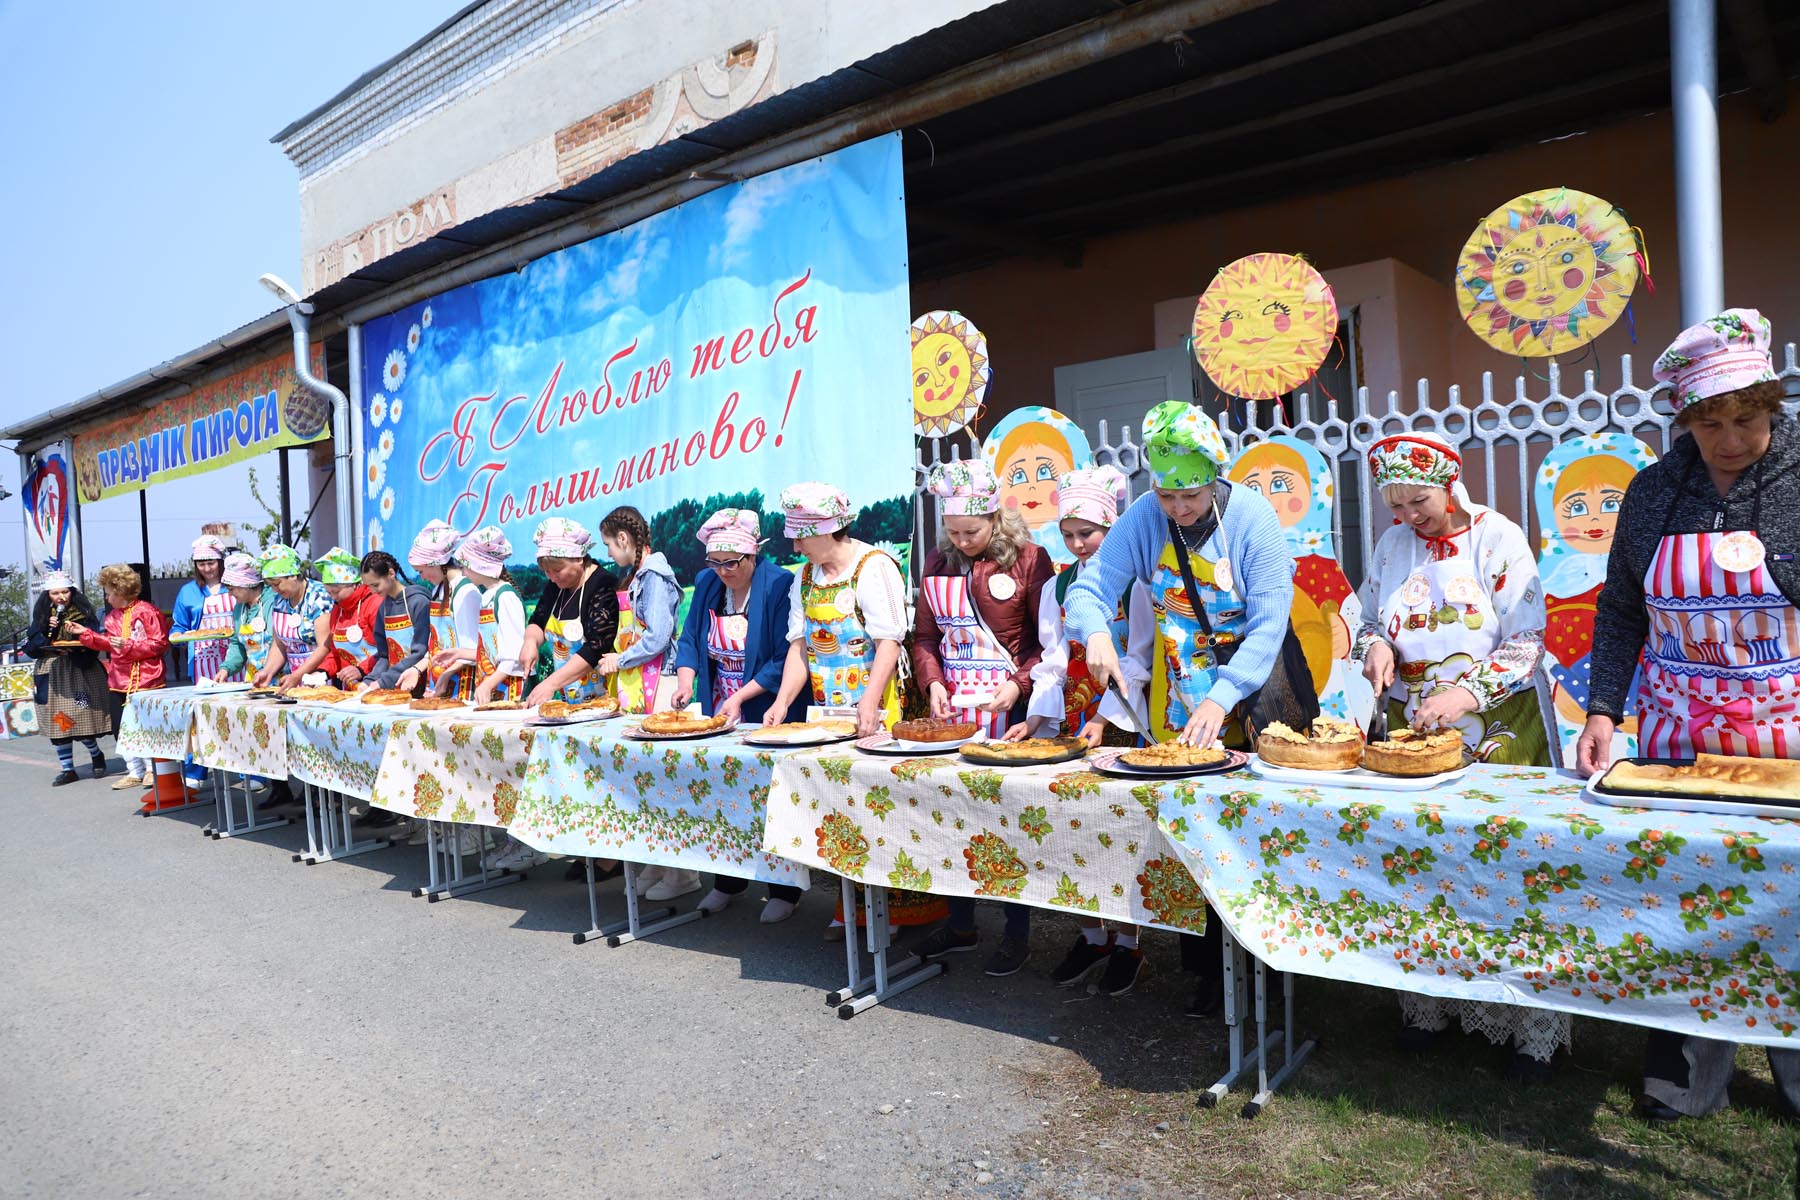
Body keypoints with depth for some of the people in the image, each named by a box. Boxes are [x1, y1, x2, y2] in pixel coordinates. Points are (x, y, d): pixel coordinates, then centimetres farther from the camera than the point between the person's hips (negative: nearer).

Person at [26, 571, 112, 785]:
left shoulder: (83, 613, 1)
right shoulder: (42, 616, 10)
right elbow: (30, 647, 5)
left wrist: (79, 634, -21)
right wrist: (47, 630, -9)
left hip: (79, 672, -3)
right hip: (52, 676, 3)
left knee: (81, 718, -5)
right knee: (57, 722, 2)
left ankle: (96, 755, 21)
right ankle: (67, 769, 11)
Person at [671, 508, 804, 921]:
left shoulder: (779, 585, -17)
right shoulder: (706, 583, 3)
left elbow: (784, 659, -18)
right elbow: (689, 639, 10)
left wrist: (741, 696, -23)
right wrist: (686, 678, -8)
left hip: (765, 713, -6)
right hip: (718, 713, 6)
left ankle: (784, 891, 15)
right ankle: (728, 882, 28)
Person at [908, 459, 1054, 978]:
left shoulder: (1028, 558, -5)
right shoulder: (938, 562, 9)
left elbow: (1049, 640, -4)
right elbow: (925, 636, 12)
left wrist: (1019, 684, -17)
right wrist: (933, 683, -4)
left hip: (1009, 708, -5)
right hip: (952, 709, 5)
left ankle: (1017, 933, 16)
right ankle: (960, 924, 25)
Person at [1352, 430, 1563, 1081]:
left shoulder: (1499, 540, -5)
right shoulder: (1393, 545, 8)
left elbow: (1526, 641, -8)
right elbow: (1371, 621, 18)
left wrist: (1467, 693, -22)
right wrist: (1376, 646, -5)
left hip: (1495, 729, -4)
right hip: (1411, 729, 4)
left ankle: (1532, 1025, 8)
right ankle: (1428, 1003, 17)